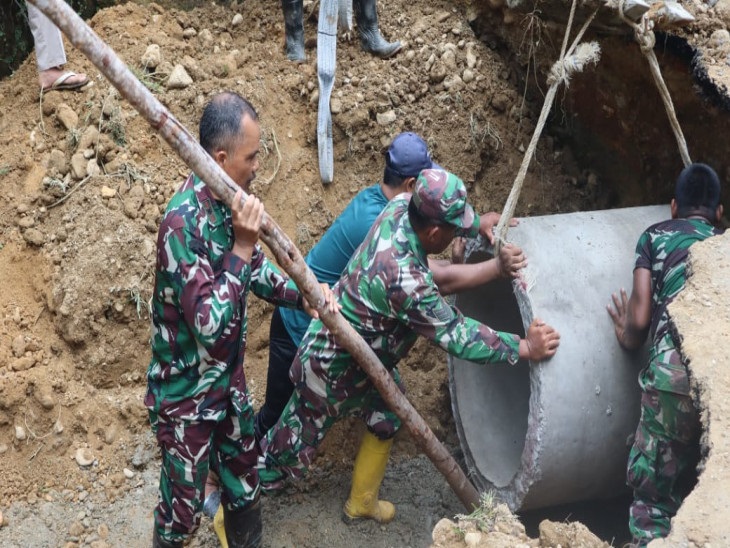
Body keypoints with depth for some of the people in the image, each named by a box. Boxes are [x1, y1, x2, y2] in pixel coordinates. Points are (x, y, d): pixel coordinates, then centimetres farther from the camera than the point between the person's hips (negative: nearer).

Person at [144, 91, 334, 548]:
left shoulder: (229, 199, -5)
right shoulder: (183, 222, -31)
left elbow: (256, 270, 11)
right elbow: (209, 325, -33)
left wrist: (301, 294, -7)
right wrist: (242, 247, -33)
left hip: (229, 378, 8)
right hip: (186, 393, -7)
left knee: (244, 484, 24)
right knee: (184, 505, 12)